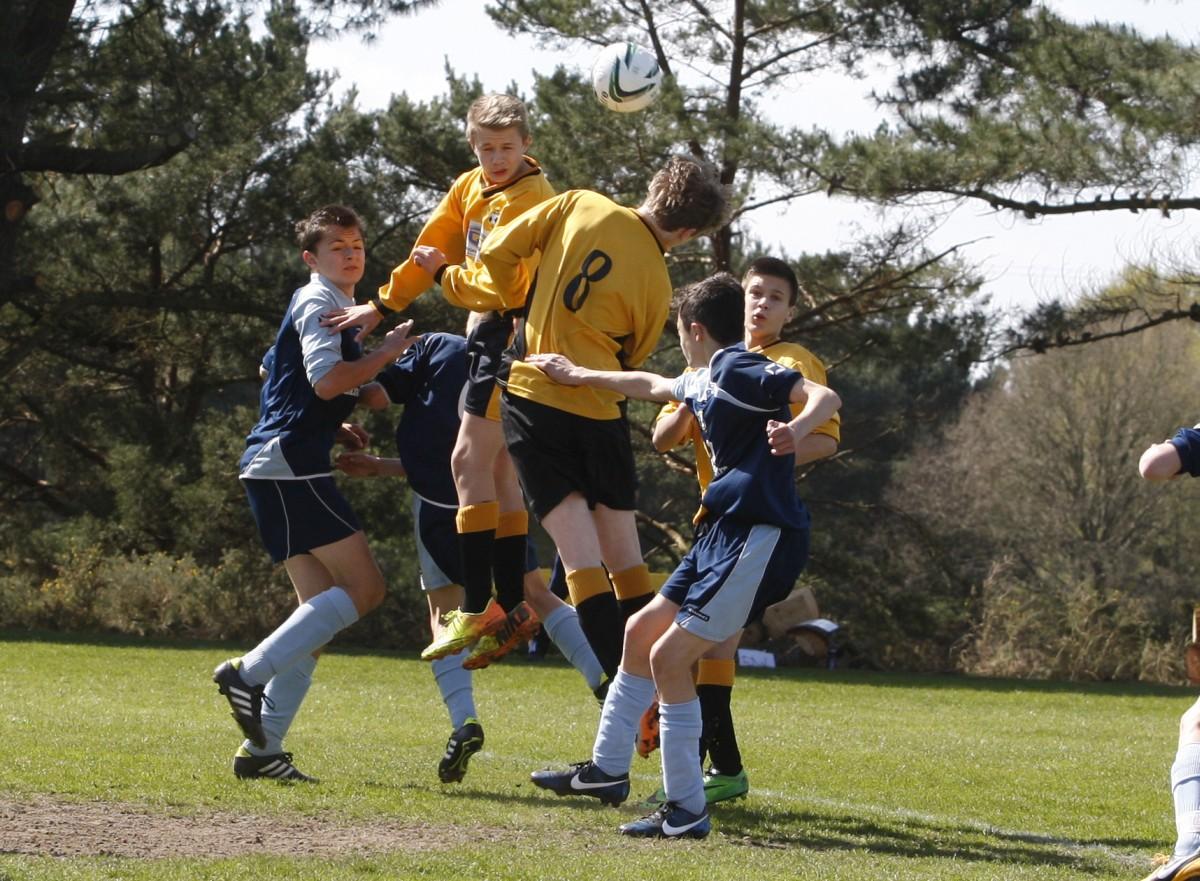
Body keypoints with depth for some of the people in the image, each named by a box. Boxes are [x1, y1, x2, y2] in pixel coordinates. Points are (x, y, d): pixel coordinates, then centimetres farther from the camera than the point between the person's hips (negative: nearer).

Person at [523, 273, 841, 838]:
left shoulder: (739, 369, -11)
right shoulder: (703, 381, 19)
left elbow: (824, 398, -23)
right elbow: (651, 386, 41)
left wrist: (793, 432, -43)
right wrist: (578, 377, 51)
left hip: (759, 537, -10)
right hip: (725, 534, 10)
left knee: (669, 656, -12)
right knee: (641, 632, 18)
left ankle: (687, 811, -9)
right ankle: (608, 770, 30)